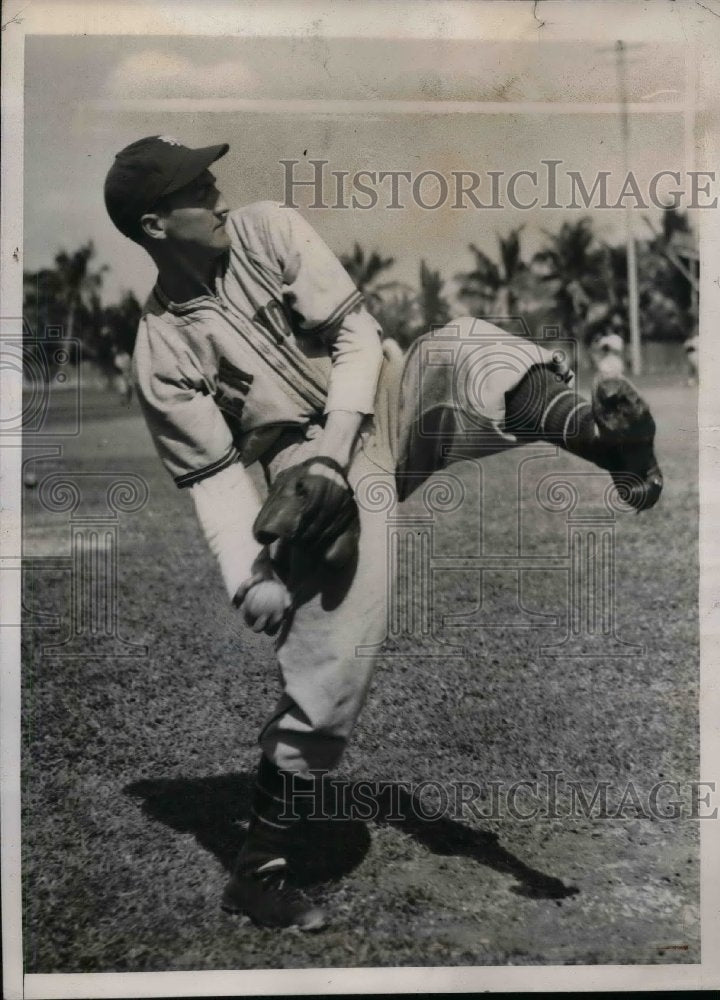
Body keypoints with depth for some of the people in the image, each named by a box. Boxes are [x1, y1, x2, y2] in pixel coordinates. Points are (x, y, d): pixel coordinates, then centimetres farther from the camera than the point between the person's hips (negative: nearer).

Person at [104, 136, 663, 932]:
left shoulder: (268, 230, 1)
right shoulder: (162, 350, -4)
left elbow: (357, 331, -5)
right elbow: (211, 473, -5)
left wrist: (332, 441, -16)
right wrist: (246, 576, -16)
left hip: (390, 405, 4)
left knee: (466, 343, -25)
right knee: (328, 665, -9)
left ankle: (596, 433, -53)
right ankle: (259, 866, 6)